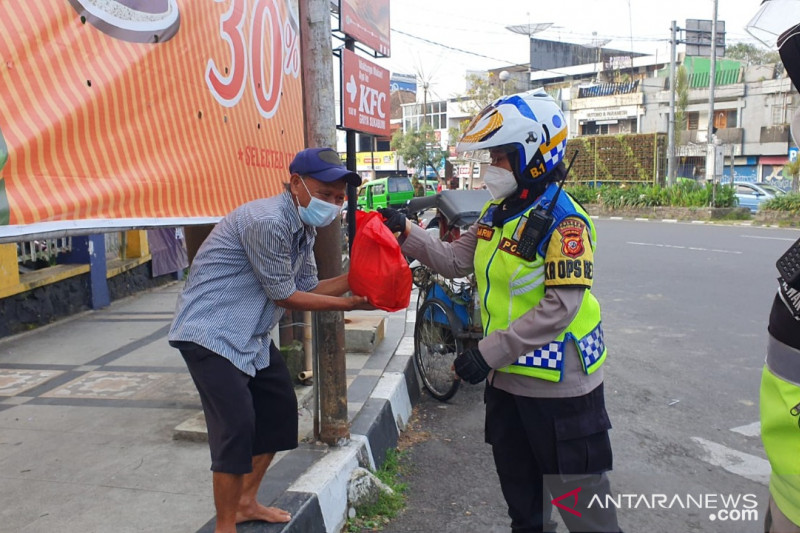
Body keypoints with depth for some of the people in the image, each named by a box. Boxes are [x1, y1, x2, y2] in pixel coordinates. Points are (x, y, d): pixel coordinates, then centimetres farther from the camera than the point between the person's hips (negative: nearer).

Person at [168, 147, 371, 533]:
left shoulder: (303, 228, 5)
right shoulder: (267, 222, -25)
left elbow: (309, 288, 7)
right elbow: (285, 296, -19)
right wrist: (348, 304, -13)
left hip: (250, 335, 10)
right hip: (210, 333, -10)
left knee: (279, 410, 15)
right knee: (237, 427, -13)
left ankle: (245, 502, 31)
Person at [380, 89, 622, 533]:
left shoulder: (562, 219, -20)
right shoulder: (496, 212, 7)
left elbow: (561, 305, -26)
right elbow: (456, 261, 6)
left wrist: (489, 352, -26)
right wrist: (406, 234, -4)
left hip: (559, 383, -8)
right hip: (507, 377, 8)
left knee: (577, 495, 6)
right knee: (519, 487, 25)